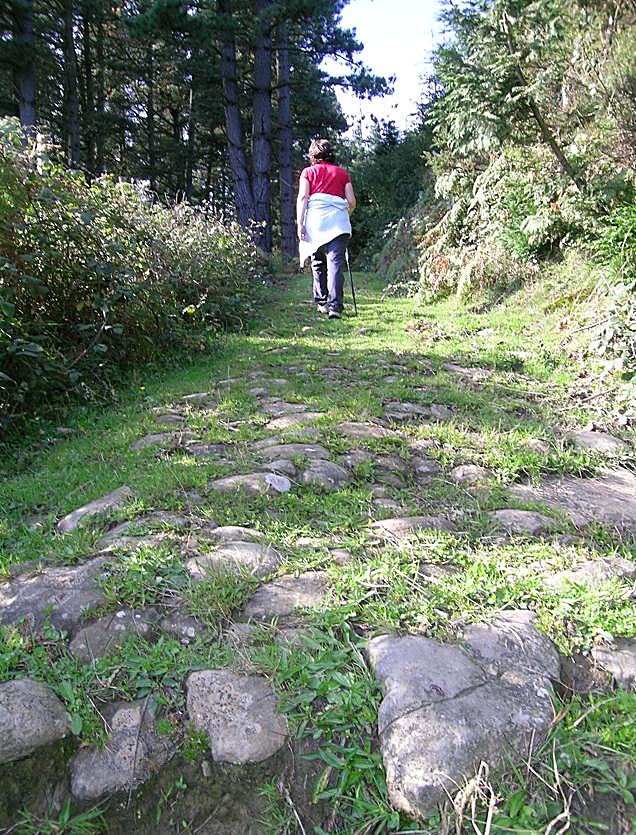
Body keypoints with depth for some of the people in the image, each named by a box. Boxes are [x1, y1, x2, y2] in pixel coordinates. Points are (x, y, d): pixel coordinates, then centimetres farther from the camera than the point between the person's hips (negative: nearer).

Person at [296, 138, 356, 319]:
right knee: (336, 264, -8)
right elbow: (352, 201, 10)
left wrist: (300, 224, -3)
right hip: (338, 223, 0)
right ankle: (334, 305, -19)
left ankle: (322, 302, 18)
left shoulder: (308, 172, 15)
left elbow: (302, 198, 1)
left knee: (318, 263, 14)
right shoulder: (342, 173, 18)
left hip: (315, 221, 0)